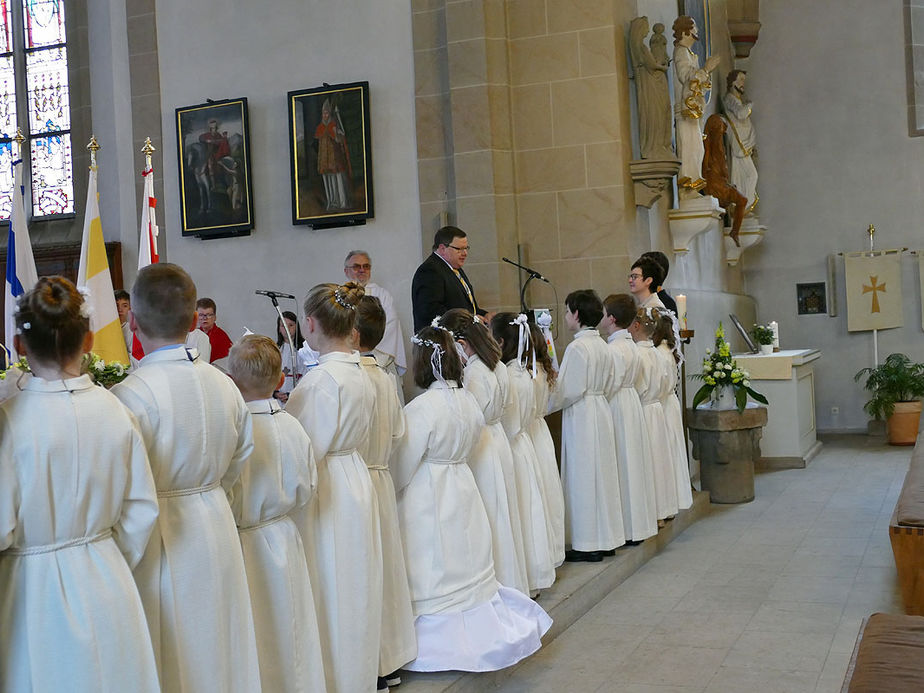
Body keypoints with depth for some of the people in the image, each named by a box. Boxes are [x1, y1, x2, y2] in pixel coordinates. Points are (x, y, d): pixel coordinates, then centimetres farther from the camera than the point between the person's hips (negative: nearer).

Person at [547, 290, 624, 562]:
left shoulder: (577, 347, -16)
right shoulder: (602, 346, 9)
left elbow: (570, 390, -18)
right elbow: (611, 386, 13)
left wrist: (546, 406, -7)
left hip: (580, 417, -9)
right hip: (602, 411, 9)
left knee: (584, 477, -2)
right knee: (602, 474, 13)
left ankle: (588, 544, 3)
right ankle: (606, 538, 20)